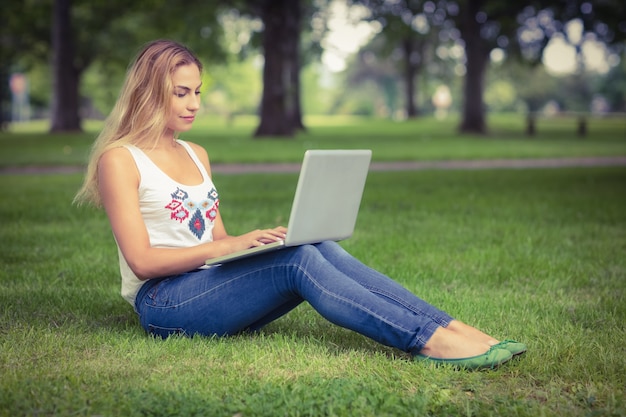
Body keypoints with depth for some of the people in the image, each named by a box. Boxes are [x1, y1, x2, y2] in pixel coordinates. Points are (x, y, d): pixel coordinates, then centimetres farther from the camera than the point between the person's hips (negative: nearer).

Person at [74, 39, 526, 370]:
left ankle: (454, 329, -28)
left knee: (321, 247, -20)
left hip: (212, 286, 7)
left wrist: (256, 239, -2)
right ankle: (430, 341, -35)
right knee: (298, 261, -29)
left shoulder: (196, 155, 18)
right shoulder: (119, 161, -6)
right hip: (163, 302, -6)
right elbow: (142, 260, -14)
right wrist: (227, 246, -20)